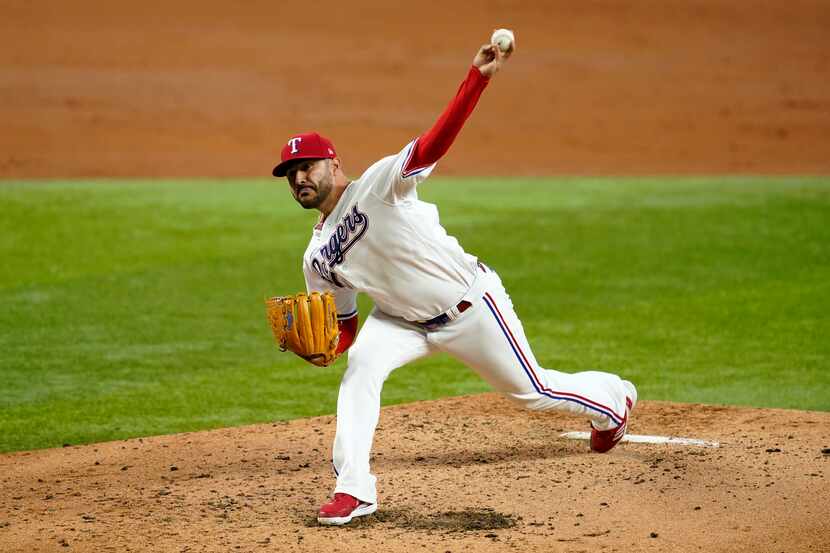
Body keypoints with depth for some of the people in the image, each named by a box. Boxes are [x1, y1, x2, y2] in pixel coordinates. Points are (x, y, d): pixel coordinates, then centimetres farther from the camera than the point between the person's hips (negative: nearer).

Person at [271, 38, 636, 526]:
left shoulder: (375, 186, -18)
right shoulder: (317, 259, 1)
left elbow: (437, 140, -31)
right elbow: (345, 327, 7)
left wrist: (478, 78, -44)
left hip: (471, 306, -5)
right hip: (405, 320, 5)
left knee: (531, 391, 11)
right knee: (362, 363, -24)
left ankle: (614, 396, 43)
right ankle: (353, 489, -23)